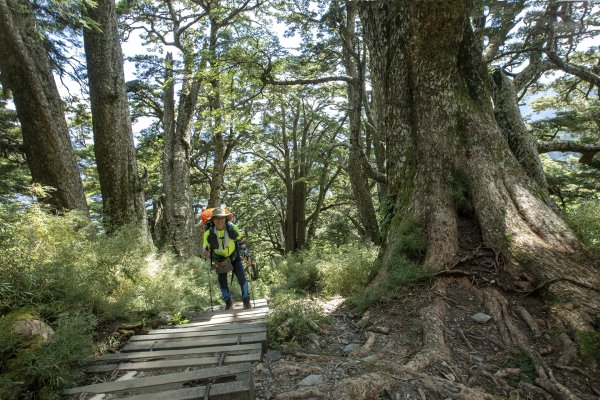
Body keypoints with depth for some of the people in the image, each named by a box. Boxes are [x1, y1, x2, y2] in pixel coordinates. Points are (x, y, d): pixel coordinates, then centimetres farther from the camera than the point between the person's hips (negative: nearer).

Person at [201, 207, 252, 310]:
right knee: (222, 280, 0)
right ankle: (228, 301, 23)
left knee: (241, 277, -8)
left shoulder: (231, 227, -24)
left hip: (234, 256, 0)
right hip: (220, 260, 0)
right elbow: (205, 248, -15)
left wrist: (246, 254, -13)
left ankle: (246, 300, 9)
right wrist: (204, 252, -39)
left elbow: (241, 240, -8)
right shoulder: (208, 234, -26)